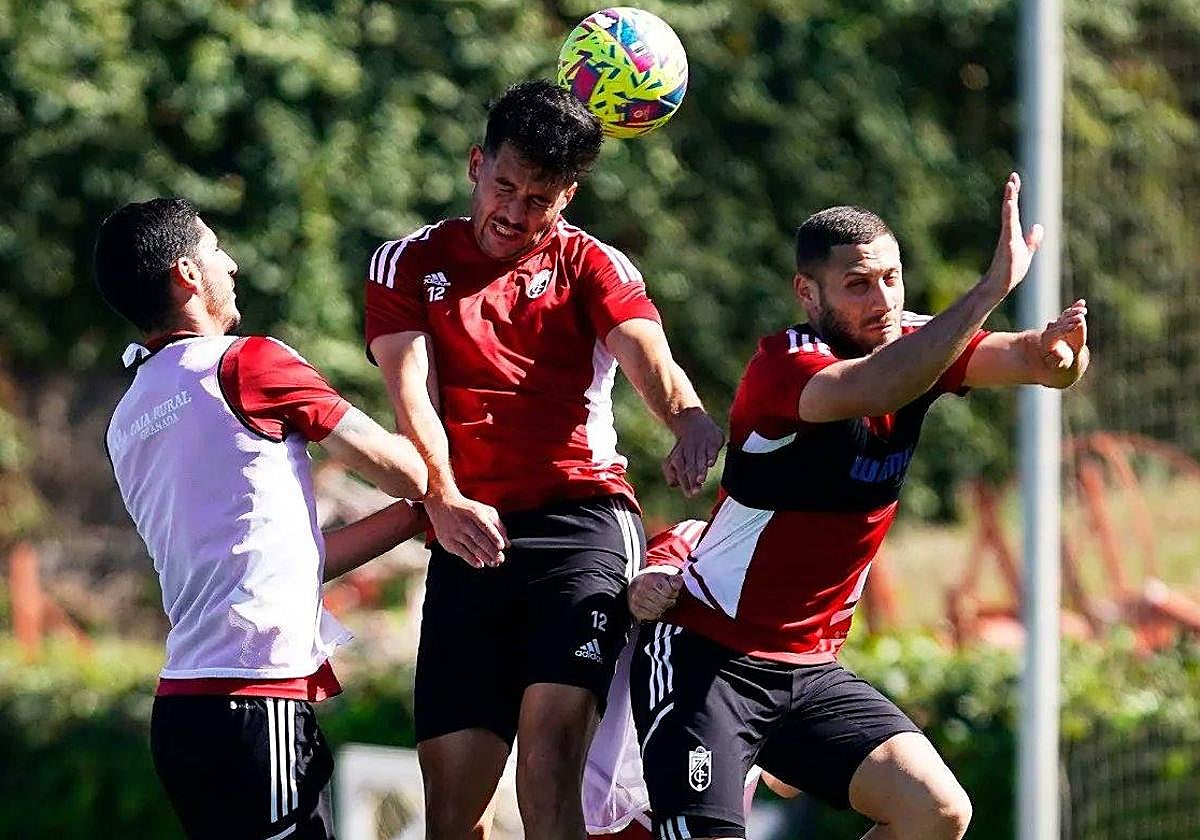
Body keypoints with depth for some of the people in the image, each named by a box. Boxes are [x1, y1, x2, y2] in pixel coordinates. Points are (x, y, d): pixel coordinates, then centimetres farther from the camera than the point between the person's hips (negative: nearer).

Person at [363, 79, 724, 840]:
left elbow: (650, 359, -9)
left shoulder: (591, 266, 10)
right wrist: (443, 498, -21)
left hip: (584, 519, -2)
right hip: (470, 540, 2)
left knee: (551, 753, -22)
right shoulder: (409, 264, 14)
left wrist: (689, 417, -34)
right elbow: (411, 392, -1)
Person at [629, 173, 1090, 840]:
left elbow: (1028, 360, -14)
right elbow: (871, 389, -41)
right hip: (705, 655, -7)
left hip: (812, 671, 7)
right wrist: (991, 289, -46)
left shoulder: (914, 348, 0)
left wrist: (1060, 351, -38)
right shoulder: (786, 363, -19)